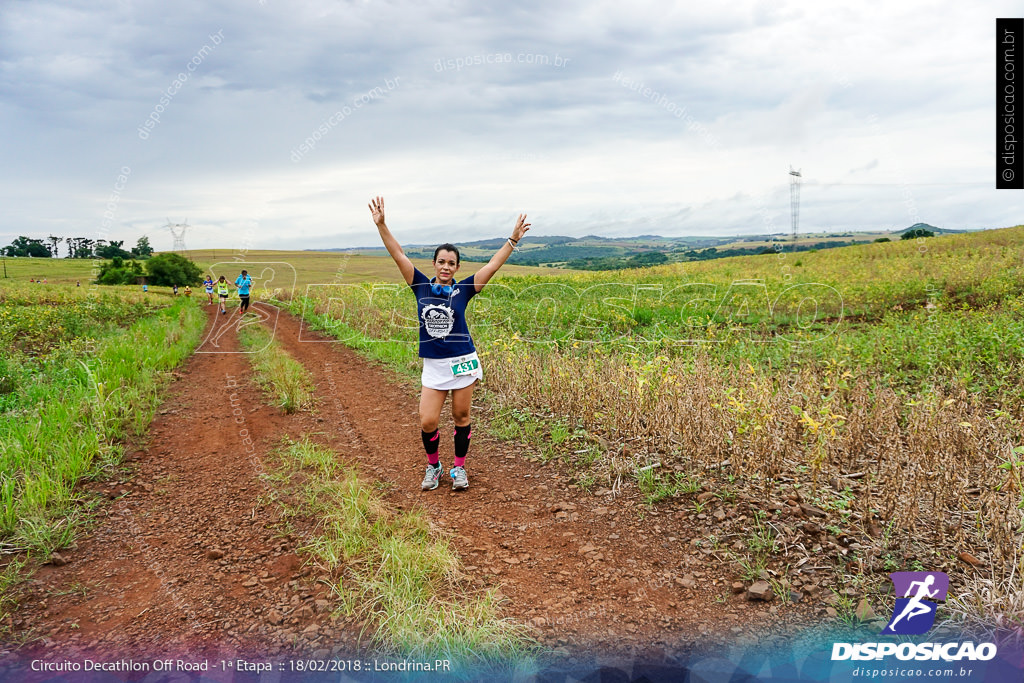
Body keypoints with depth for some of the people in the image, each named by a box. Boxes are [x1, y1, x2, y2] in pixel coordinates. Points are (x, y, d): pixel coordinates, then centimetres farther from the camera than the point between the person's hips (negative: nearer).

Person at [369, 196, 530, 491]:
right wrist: (381, 224, -8)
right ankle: (433, 465, 24)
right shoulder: (422, 286, 2)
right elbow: (399, 255, -2)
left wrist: (513, 239, -5)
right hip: (433, 366, 1)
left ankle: (459, 468, 27)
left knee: (461, 417, 8)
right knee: (427, 422, -3)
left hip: (462, 362, -1)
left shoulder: (462, 289, -1)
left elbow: (493, 264, -1)